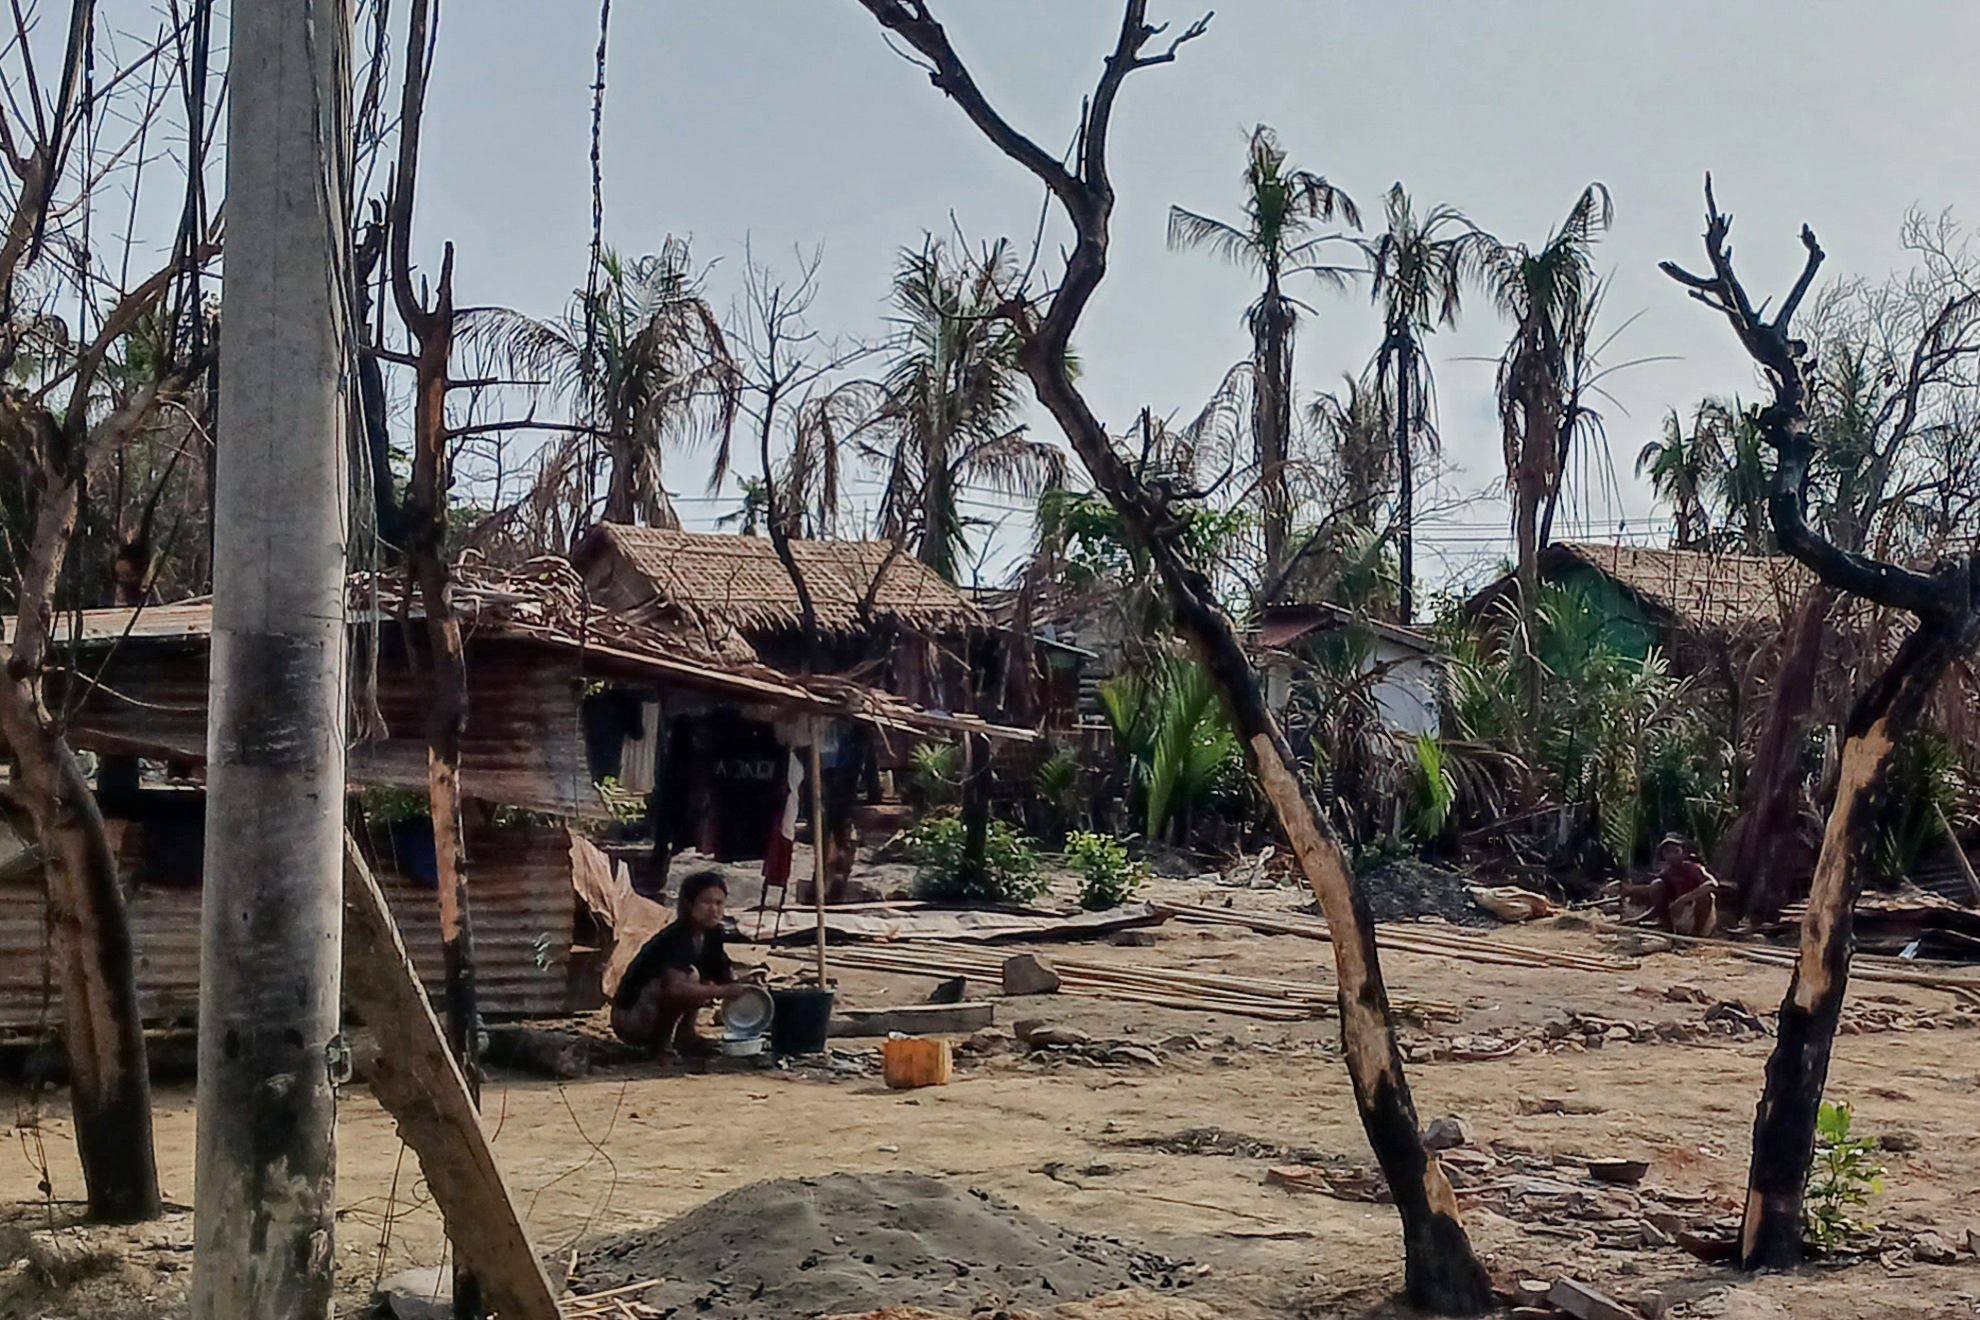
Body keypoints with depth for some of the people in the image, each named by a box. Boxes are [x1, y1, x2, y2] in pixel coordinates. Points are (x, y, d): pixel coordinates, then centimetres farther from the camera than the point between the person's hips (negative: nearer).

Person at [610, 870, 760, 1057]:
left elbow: (727, 975, 6)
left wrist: (742, 984, -16)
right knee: (689, 975, -27)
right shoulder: (676, 938, -25)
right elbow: (675, 987, -40)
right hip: (628, 1018, -9)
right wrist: (724, 991, -38)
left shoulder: (711, 935, 3)